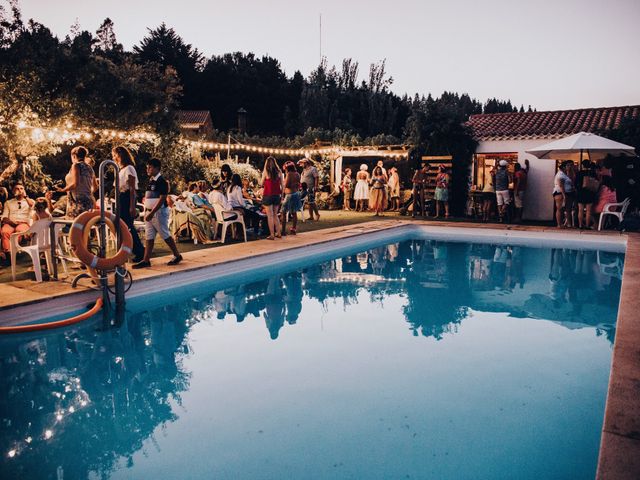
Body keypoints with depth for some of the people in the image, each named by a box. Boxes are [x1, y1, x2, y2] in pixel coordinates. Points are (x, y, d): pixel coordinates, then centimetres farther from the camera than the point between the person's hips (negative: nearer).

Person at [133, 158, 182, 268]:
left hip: (159, 212, -8)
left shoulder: (162, 181, -12)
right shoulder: (150, 181, 13)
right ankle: (146, 260, 8)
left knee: (165, 235, 0)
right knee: (149, 237, 7)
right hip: (149, 212, 8)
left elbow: (162, 199, -19)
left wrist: (152, 213, -22)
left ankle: (177, 256, 13)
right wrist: (146, 212, 12)